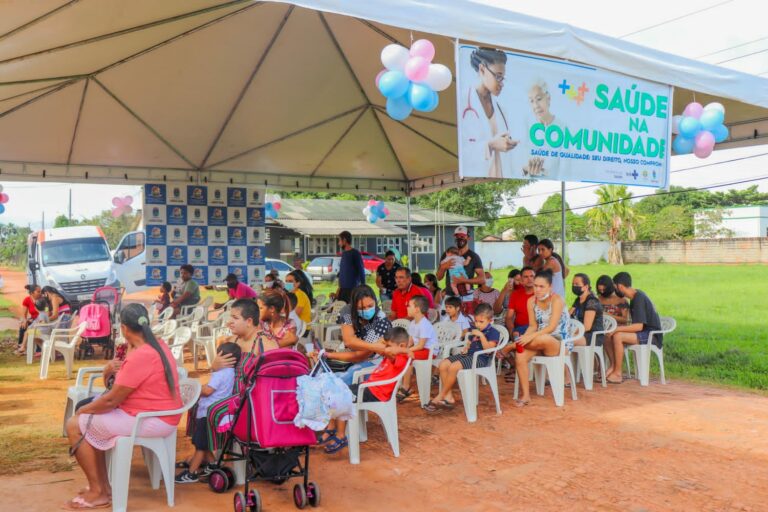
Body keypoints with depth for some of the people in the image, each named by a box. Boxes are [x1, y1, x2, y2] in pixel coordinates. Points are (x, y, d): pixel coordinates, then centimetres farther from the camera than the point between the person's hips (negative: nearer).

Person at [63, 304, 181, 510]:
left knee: (75, 425, -3)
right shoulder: (157, 346, 7)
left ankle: (98, 492, 5)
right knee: (92, 423, 21)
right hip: (158, 415, 10)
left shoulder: (139, 356, -24)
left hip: (152, 421, -10)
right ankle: (104, 485, 21)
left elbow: (111, 400, -17)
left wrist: (83, 409, -1)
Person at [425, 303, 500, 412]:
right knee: (443, 364, -13)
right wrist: (466, 348, 11)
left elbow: (488, 349, -17)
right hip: (469, 354, 9)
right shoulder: (473, 330, 18)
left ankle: (439, 397, -15)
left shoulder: (493, 332, -5)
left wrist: (481, 335, -22)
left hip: (480, 358, -9)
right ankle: (449, 397, -11)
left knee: (454, 367, -30)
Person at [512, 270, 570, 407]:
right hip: (540, 341, 5)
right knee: (520, 356, -26)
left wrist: (531, 337, -32)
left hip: (559, 343, -5)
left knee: (543, 339, -41)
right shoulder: (531, 301, 2)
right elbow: (533, 326, 2)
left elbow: (551, 327, -22)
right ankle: (526, 396, -18)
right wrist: (525, 338, -19)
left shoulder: (557, 300, -15)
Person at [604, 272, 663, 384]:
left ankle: (617, 374, -19)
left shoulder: (639, 298, -19)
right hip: (643, 332, 9)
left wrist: (617, 328, -23)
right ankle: (613, 366, -2)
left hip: (651, 335, -9)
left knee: (617, 336, -29)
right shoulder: (635, 296, 9)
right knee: (608, 336, -5)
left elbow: (639, 326, -26)